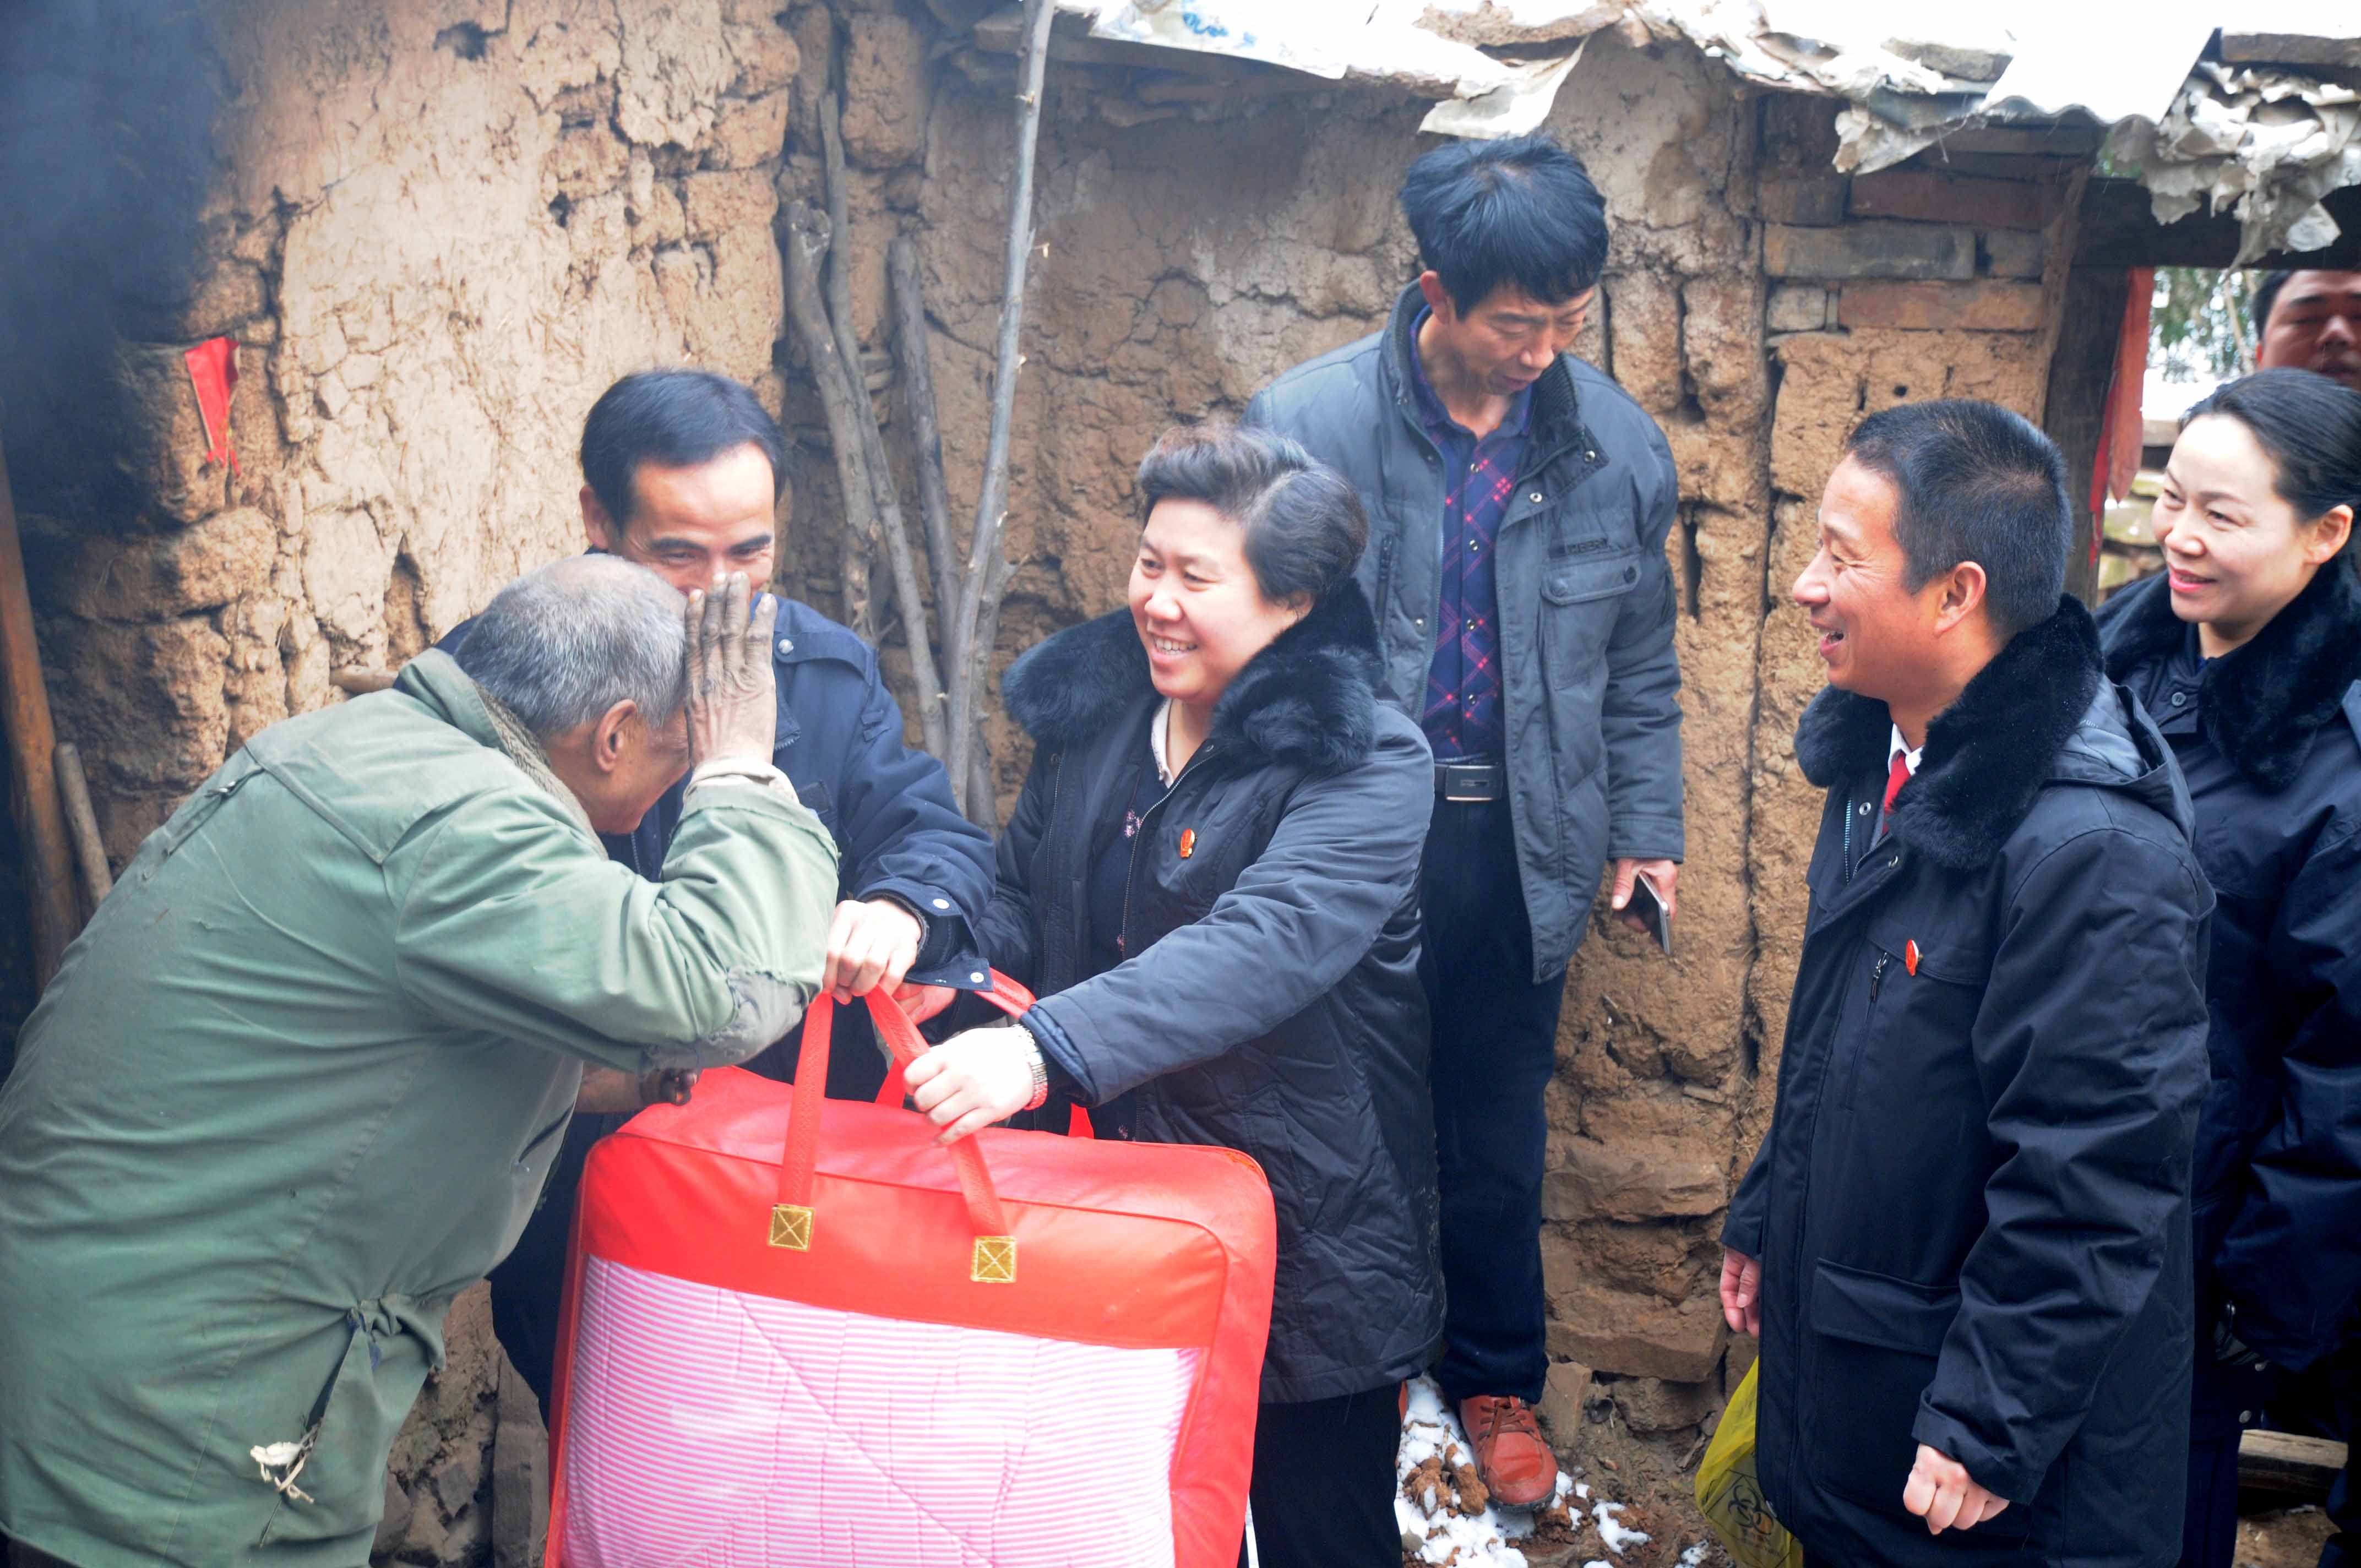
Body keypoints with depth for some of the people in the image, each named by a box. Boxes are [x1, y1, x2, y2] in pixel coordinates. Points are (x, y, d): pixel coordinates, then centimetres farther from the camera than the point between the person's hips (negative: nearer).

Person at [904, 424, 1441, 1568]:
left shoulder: (1367, 766, -17)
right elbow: (1023, 898, 14)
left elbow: (1265, 947, -33)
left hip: (1302, 1246, -5)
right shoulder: (1090, 706, 2)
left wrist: (1046, 1049, -45)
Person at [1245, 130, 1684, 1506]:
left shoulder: (1617, 446, -3)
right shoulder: (1308, 423, -13)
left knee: (1498, 1132, 17)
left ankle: (1498, 1380, 38)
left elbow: (1640, 667, 9)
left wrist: (1648, 827, 7)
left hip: (1518, 840, 2)